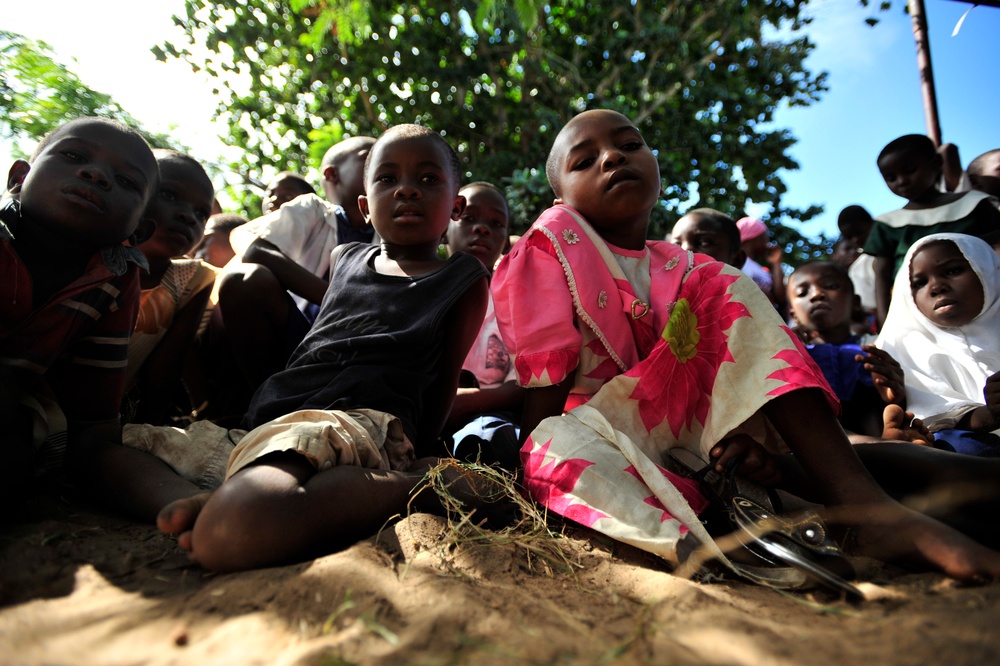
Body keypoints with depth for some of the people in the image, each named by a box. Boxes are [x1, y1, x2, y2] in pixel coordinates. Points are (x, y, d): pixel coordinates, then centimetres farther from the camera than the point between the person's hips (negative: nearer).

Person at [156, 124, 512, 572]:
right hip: (272, 414, 8)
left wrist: (416, 463, 4)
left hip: (365, 420, -7)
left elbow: (444, 384, 10)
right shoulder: (344, 260, 27)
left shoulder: (465, 280, 13)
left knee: (231, 529, -35)